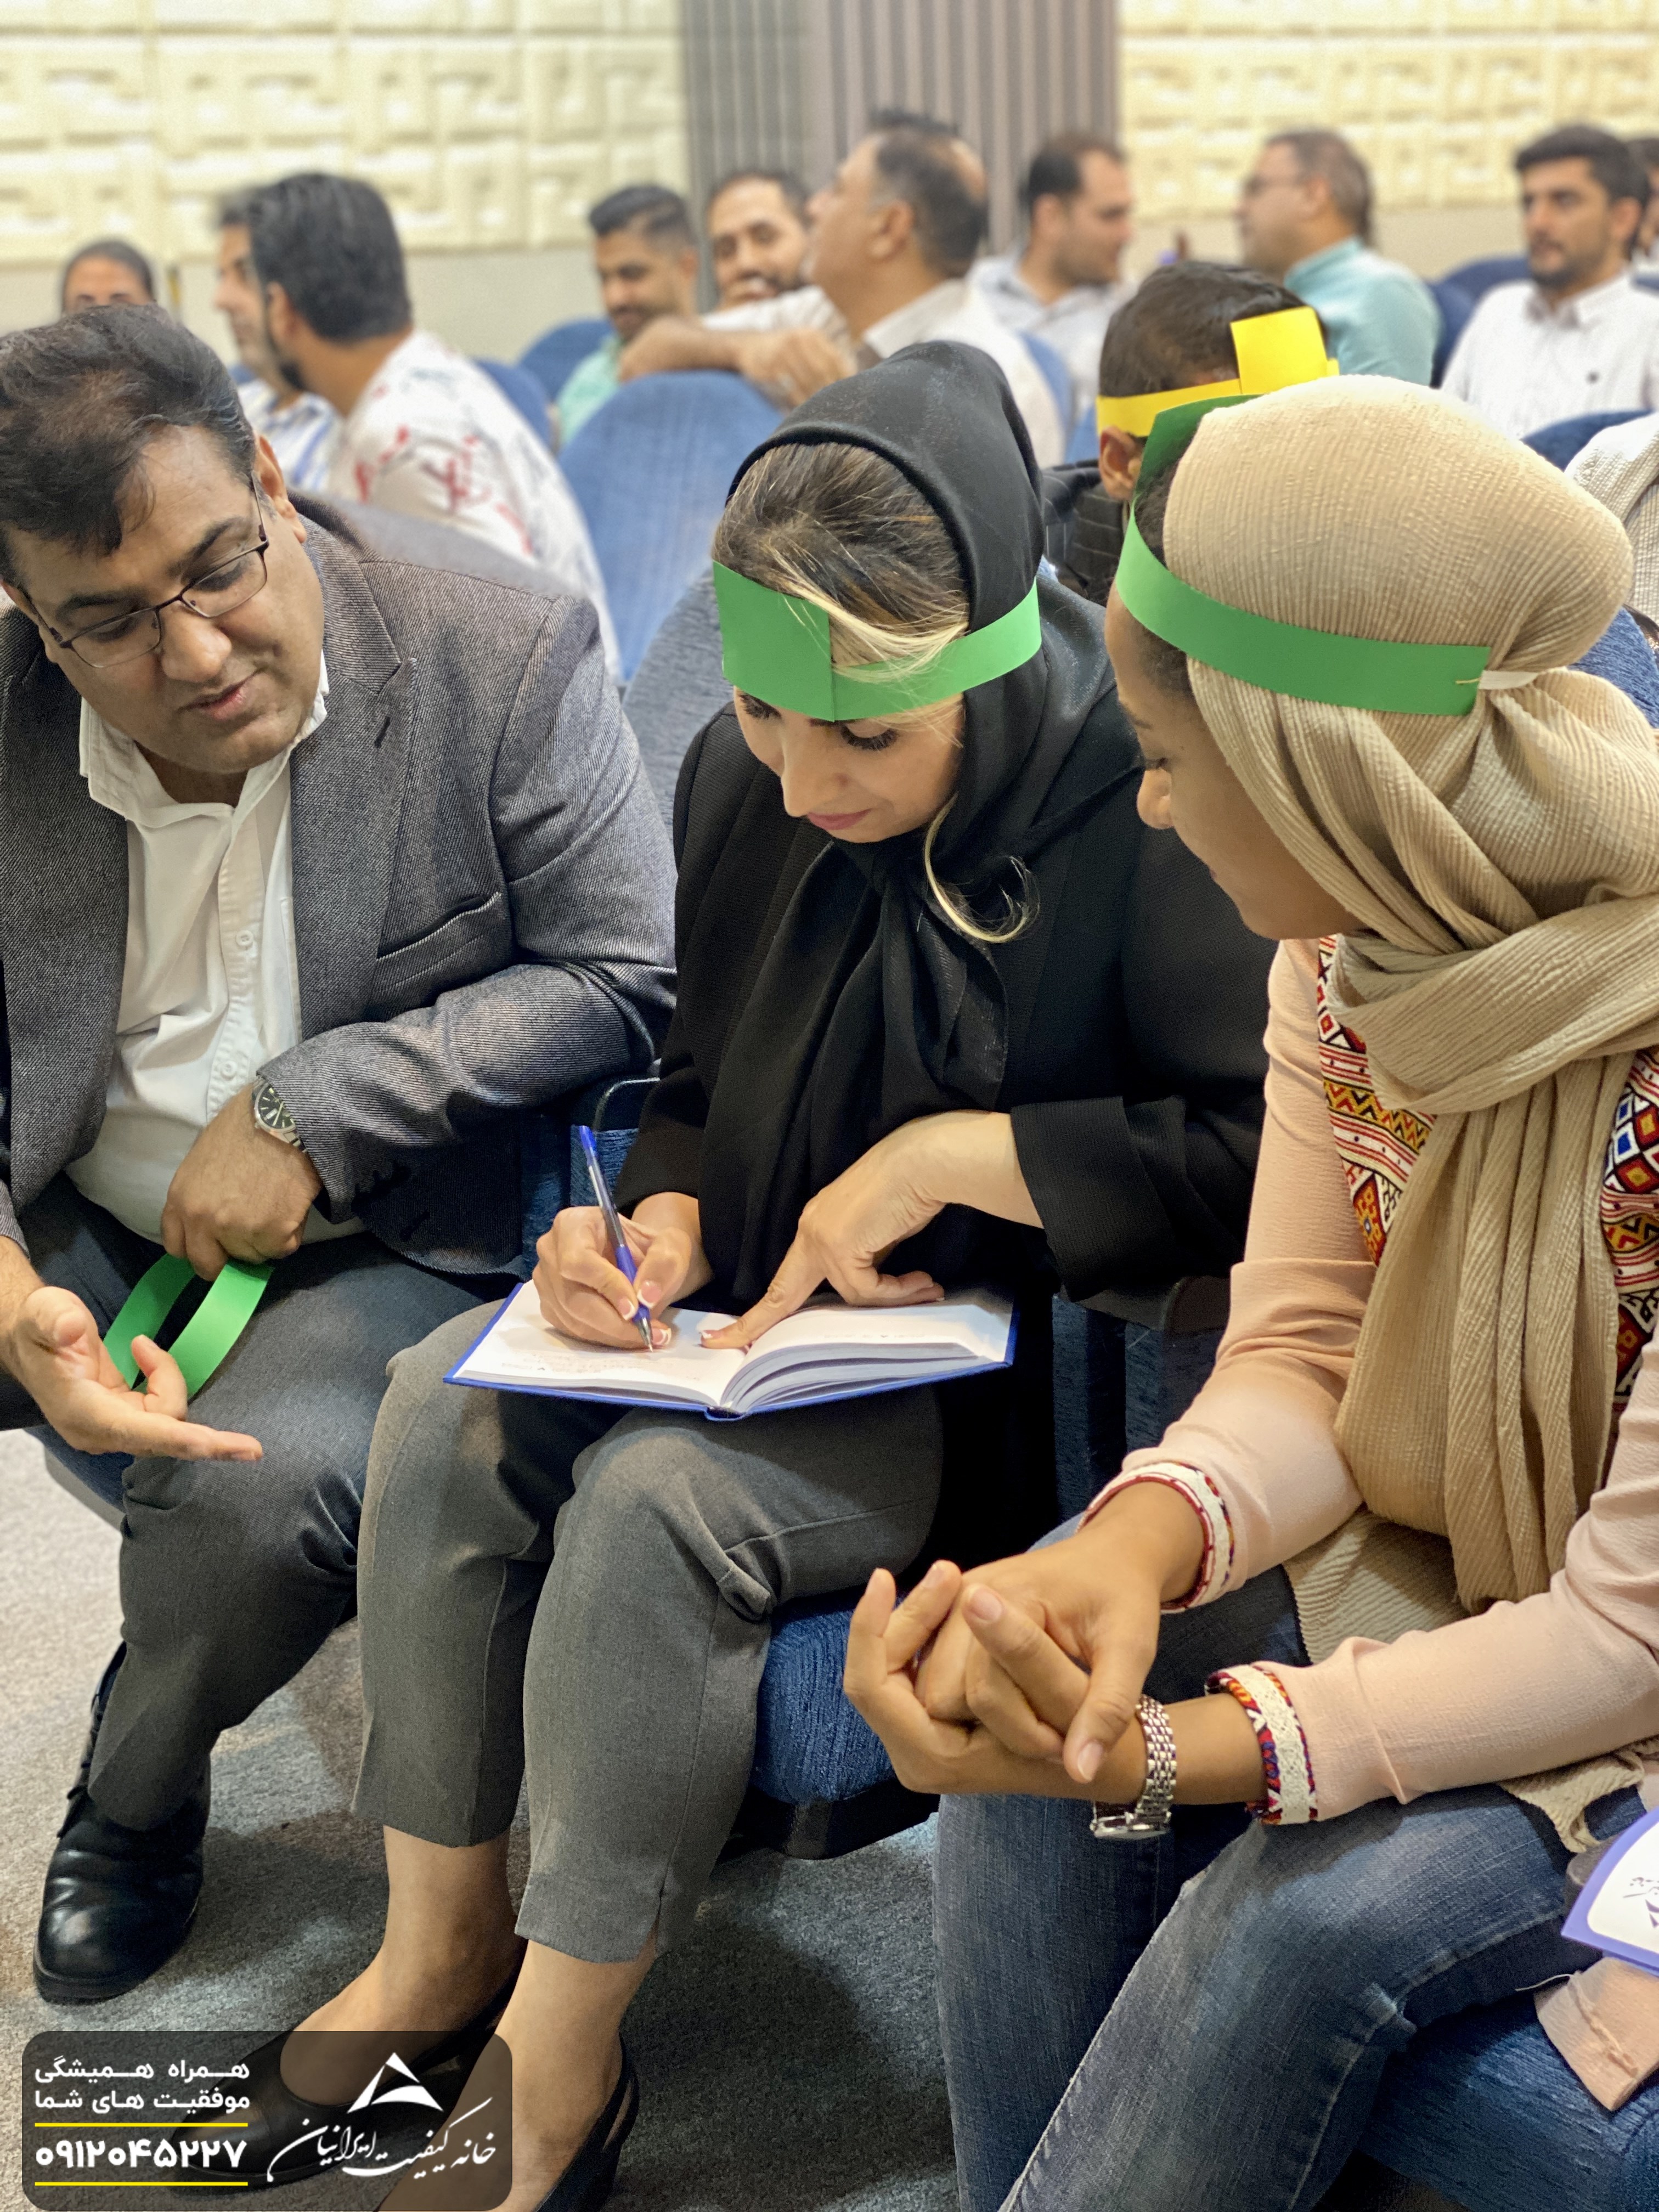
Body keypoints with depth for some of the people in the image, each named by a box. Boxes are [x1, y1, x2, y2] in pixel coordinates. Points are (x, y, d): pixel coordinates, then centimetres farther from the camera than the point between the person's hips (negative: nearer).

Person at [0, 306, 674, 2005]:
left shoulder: (503, 668, -12)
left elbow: (622, 983, -10)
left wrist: (316, 1110, -18)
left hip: (377, 1246, -2)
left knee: (269, 1487, -31)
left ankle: (136, 1795, 4)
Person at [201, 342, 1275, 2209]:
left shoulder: (1142, 808, -18)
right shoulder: (742, 785, 1)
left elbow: (1268, 1145, -19)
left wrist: (948, 1155, -22)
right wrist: (662, 1215, -8)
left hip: (1015, 1355, -6)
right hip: (757, 1304, 7)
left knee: (656, 1493, -29)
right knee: (447, 1404, -15)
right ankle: (440, 1940, 2)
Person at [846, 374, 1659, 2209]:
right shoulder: (1354, 941, -8)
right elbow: (1302, 1360, -4)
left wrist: (1176, 1754, -32)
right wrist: (1136, 1544, -26)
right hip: (1432, 1566, 6)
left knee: (1314, 1909, -28)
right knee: (1044, 1700, -16)